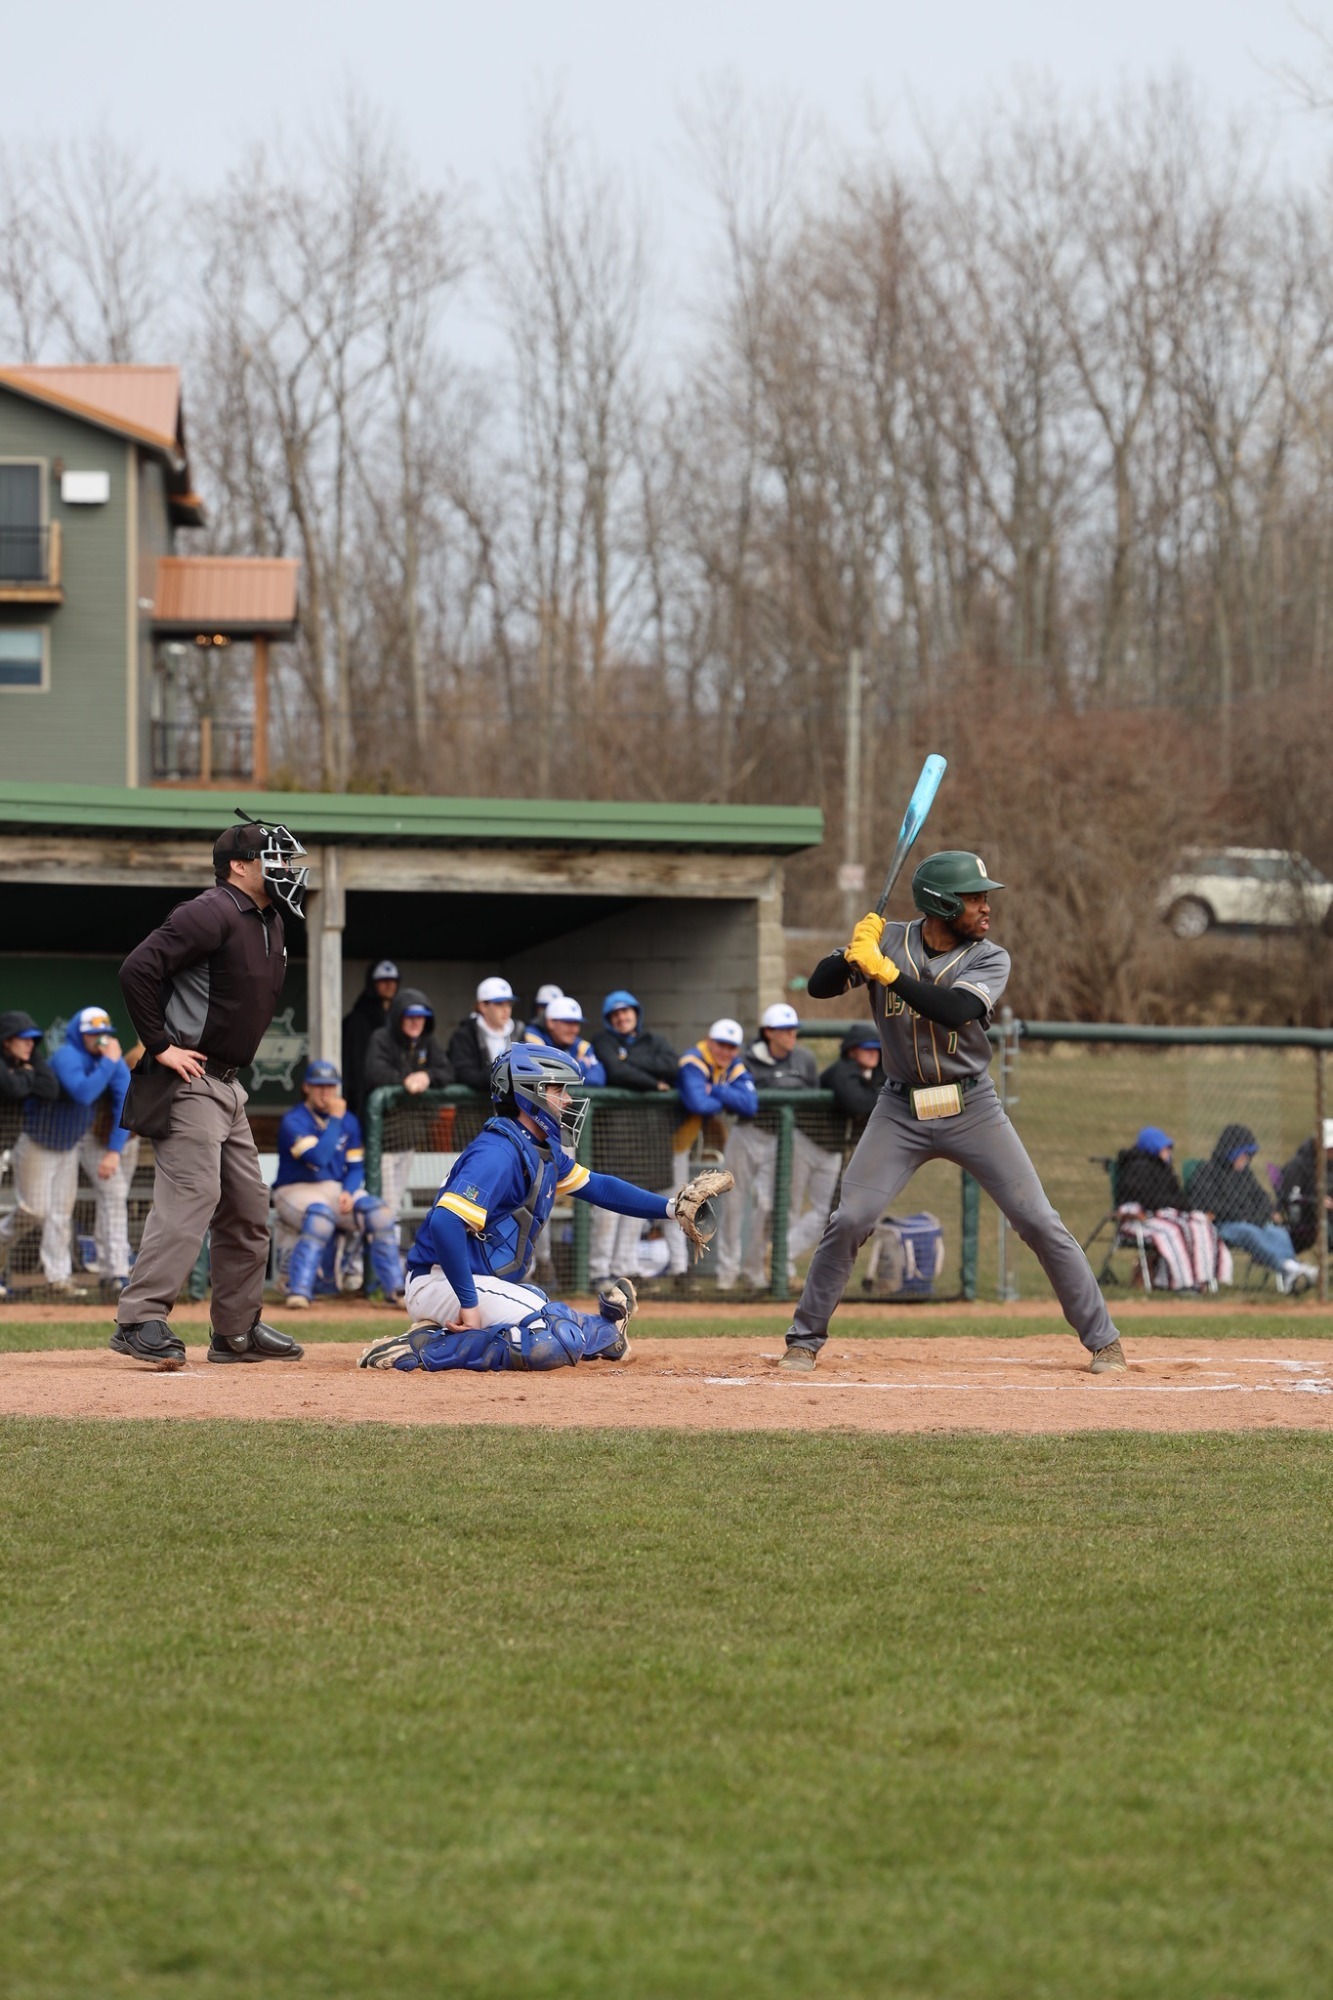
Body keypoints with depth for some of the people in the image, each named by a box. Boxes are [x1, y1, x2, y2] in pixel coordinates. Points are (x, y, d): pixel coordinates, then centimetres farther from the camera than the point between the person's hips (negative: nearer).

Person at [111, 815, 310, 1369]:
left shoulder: (269, 922, 15)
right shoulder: (211, 914, -14)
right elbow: (137, 968, -23)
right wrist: (160, 1046, -20)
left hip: (227, 1083, 10)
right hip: (187, 1079, -10)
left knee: (248, 1205, 12)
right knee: (191, 1194, -19)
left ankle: (237, 1329, 20)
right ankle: (140, 1320, -22)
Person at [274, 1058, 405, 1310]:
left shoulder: (349, 1121, 9)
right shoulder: (293, 1121, -10)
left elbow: (356, 1167, 10)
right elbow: (318, 1158, -23)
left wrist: (348, 1193, -11)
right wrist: (335, 1119, -17)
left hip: (339, 1190, 5)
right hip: (297, 1190, -5)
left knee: (381, 1213, -19)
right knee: (320, 1215, -38)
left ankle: (395, 1290, -15)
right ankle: (299, 1292, -38)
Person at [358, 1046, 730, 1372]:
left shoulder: (546, 1151, 11)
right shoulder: (499, 1152, -21)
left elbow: (595, 1186, 26)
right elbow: (445, 1224, -31)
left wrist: (671, 1207, 17)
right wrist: (468, 1304, -30)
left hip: (491, 1282, 10)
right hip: (441, 1281, -10)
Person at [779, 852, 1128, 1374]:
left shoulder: (989, 959, -8)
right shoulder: (887, 940, -4)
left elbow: (953, 1011, -27)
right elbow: (818, 985, -8)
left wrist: (885, 971, -33)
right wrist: (854, 954, -28)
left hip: (972, 1110, 0)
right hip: (901, 1112, 0)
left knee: (1039, 1222, -4)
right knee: (849, 1220, -8)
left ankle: (1102, 1339, 6)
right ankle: (804, 1340, 8)